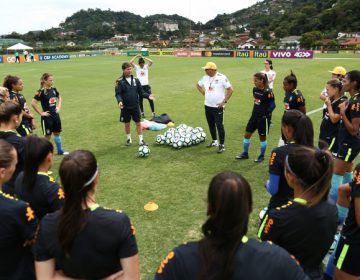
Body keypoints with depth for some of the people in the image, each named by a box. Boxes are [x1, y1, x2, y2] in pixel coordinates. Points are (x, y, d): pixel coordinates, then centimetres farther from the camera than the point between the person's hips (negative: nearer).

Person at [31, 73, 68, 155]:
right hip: (47, 117, -6)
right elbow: (33, 103, -22)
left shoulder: (53, 89, 3)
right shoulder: (41, 92, -16)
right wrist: (41, 113, -17)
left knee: (57, 133, 17)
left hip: (55, 115, 7)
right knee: (48, 135, 2)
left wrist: (59, 107, 10)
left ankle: (60, 151, 31)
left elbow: (59, 98, 23)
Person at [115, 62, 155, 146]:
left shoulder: (135, 80, 2)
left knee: (138, 123, 5)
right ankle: (129, 139, 29)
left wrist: (148, 95, -9)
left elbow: (141, 91, 6)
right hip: (125, 107, -2)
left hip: (135, 106, 2)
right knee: (127, 123, 11)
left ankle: (141, 140, 13)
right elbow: (118, 94, -12)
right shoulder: (120, 81, -8)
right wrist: (120, 101, -30)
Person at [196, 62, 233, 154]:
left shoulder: (221, 77, -14)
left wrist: (224, 101, -14)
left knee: (219, 126, -4)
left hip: (218, 107, -6)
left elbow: (230, 90, -13)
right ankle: (214, 141, 33)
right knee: (211, 125, 16)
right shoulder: (205, 77, 5)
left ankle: (222, 145, 4)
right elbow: (198, 85, 24)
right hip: (207, 106, 6)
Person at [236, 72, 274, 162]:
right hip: (254, 116, 7)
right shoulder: (255, 89, 2)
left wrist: (267, 113, -21)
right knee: (247, 134, 10)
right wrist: (255, 111, 13)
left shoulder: (267, 92, -17)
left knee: (262, 137, 8)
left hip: (263, 118, -7)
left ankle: (262, 156, 24)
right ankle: (245, 153, 25)